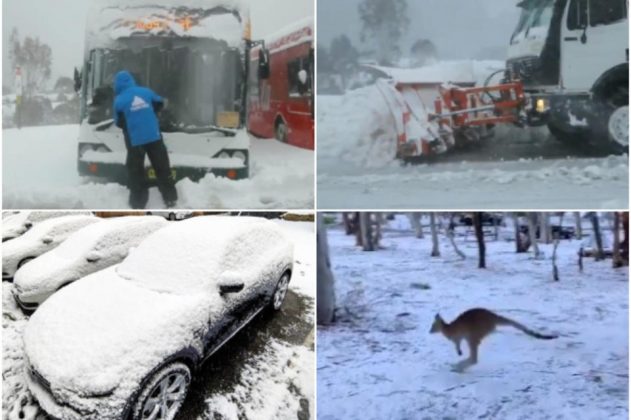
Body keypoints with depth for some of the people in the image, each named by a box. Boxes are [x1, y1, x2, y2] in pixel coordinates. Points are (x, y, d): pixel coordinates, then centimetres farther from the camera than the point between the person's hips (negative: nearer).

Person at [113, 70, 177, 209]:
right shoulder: (145, 91, 4)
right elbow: (160, 103, 21)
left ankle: (138, 204, 8)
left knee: (135, 172, 7)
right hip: (154, 136, 3)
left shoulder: (119, 100, -5)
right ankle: (171, 199, 15)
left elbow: (119, 122, 3)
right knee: (162, 168, 11)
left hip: (134, 140, -3)